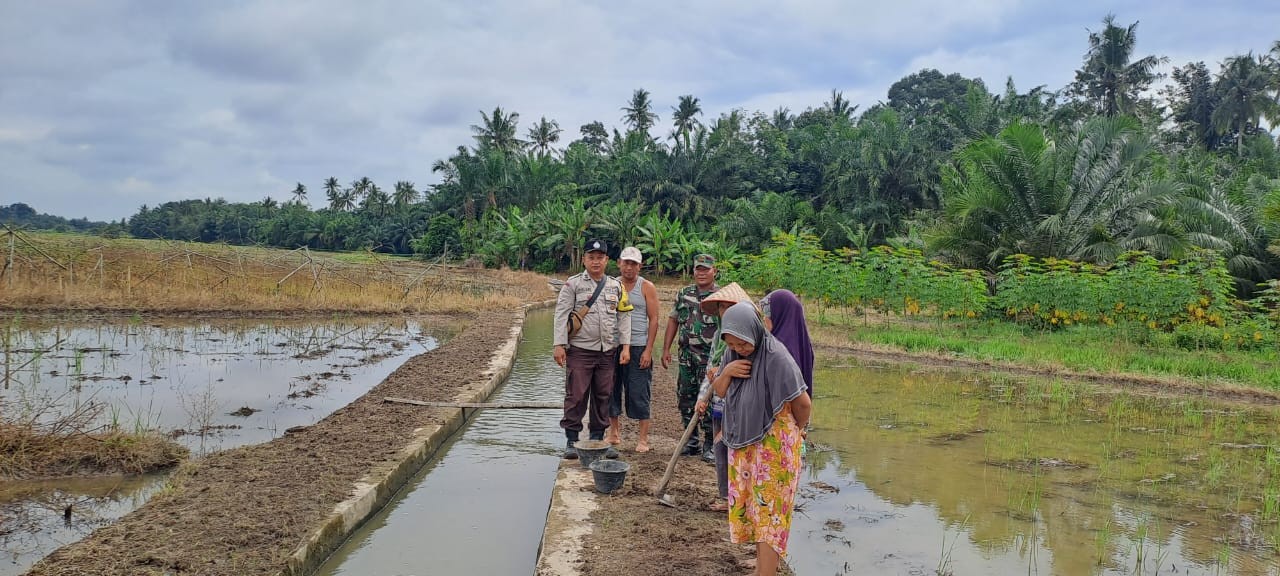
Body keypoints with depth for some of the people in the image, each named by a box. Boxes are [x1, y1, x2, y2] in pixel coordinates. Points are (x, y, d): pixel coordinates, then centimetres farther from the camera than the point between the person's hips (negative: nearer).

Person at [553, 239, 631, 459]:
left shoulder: (616, 287, 11)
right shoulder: (572, 284, 0)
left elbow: (624, 317, 11)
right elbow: (561, 315, -4)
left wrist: (625, 346, 3)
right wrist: (559, 345, -11)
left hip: (607, 351, 4)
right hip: (580, 350, -4)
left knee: (603, 396, 9)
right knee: (576, 396, -2)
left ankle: (598, 438, 20)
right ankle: (572, 440, 7)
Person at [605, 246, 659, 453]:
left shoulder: (647, 287, 1)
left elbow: (653, 319, -2)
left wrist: (648, 350, -9)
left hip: (638, 347, -3)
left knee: (639, 393, -3)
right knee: (611, 389, 8)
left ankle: (643, 438, 4)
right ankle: (614, 431, 22)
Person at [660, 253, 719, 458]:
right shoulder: (684, 294, 10)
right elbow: (673, 320, 13)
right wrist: (666, 349, 7)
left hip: (710, 358, -4)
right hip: (686, 356, 5)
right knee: (685, 398, 9)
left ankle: (710, 444, 8)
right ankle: (691, 442, 21)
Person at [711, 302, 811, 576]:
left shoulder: (775, 357, -24)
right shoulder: (733, 353, -2)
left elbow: (803, 403, -19)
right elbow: (719, 391, 8)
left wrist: (796, 431, 2)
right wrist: (725, 373, -15)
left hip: (773, 445, -7)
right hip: (743, 444, 7)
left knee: (768, 512, -2)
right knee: (751, 509, 15)